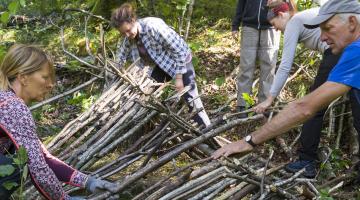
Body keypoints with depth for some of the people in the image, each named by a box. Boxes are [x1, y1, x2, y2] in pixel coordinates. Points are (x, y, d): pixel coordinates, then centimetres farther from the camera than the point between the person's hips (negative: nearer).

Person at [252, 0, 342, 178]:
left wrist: (270, 99, -1)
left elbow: (285, 66, -2)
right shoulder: (309, 14, 30)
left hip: (338, 53, -8)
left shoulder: (293, 22, 6)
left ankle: (306, 162, 8)